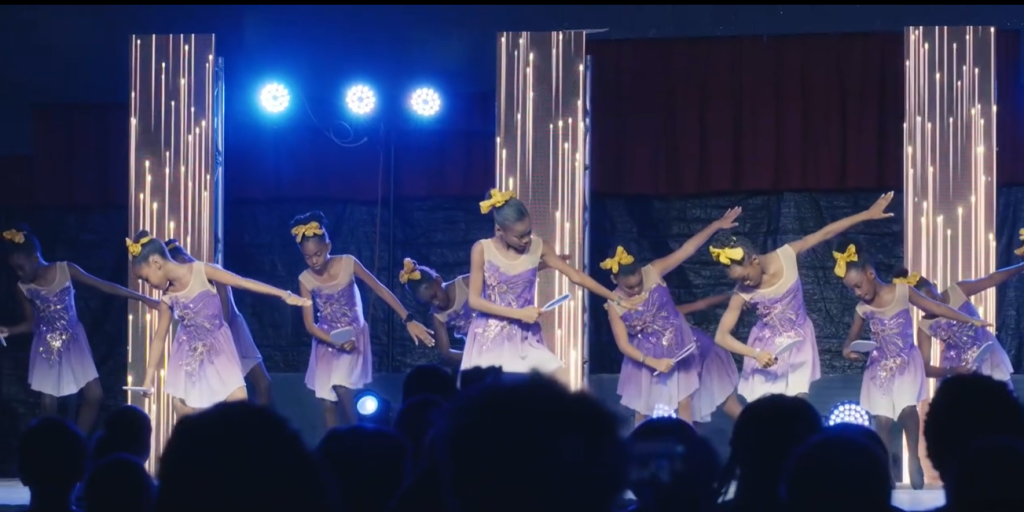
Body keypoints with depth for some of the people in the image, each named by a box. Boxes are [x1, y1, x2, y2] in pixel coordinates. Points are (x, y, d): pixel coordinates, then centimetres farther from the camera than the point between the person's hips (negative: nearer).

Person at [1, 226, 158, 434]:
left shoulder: (65, 270, -11)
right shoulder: (23, 288, -6)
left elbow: (104, 286, -8)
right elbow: (31, 323, 5)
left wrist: (143, 298, -8)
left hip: (73, 343, 0)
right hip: (46, 348, 0)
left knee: (94, 395, -7)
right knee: (48, 404, -4)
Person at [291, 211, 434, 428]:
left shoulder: (347, 264, -14)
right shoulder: (305, 279, -9)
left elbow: (380, 290, -10)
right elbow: (310, 325, -7)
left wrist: (408, 320, -16)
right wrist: (336, 343, -23)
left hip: (353, 335, -3)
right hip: (327, 341, 3)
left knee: (342, 388, -23)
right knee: (328, 403, 0)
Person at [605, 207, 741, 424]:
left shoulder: (653, 272, -16)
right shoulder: (615, 305, -17)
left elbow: (686, 250, -19)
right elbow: (623, 344, -15)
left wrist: (716, 225, -25)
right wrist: (653, 362, -25)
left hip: (677, 348, 1)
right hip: (647, 358, -1)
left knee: (684, 402, 5)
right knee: (644, 411, 10)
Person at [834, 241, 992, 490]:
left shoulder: (902, 291, -10)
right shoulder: (863, 309, -2)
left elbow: (935, 308, -8)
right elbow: (852, 338, 10)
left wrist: (970, 321, -11)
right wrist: (848, 350, -15)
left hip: (905, 363, -3)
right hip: (879, 367, 3)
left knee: (906, 409, -24)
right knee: (882, 420, -4)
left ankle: (914, 457, -4)